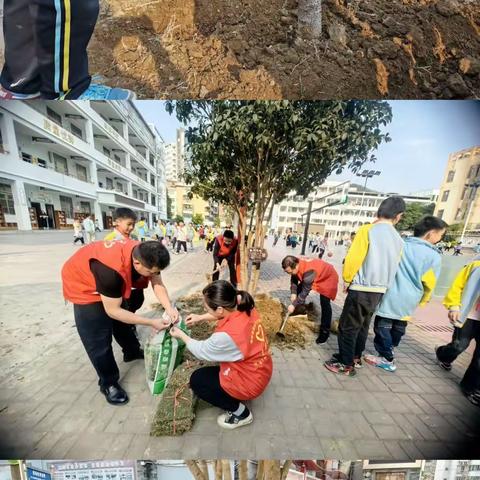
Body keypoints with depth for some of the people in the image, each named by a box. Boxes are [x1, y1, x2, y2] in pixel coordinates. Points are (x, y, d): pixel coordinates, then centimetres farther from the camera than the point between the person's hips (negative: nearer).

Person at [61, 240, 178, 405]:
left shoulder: (145, 254, -26)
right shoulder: (111, 271, -44)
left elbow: (158, 284, -18)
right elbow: (113, 311, -32)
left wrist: (169, 308, -32)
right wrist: (151, 322, -29)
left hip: (115, 284, 6)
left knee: (124, 317, 19)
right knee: (98, 341, -2)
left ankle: (132, 352, 44)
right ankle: (108, 383, 21)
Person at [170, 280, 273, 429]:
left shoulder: (226, 335, -37)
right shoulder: (246, 309, -17)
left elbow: (201, 351, -14)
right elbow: (225, 314, 6)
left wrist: (181, 335, 0)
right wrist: (200, 318, 2)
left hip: (249, 383, -7)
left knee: (196, 380, 7)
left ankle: (241, 413, 12)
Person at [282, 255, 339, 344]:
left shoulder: (308, 271, -43)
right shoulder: (296, 265, -21)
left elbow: (305, 292, -34)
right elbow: (294, 280, -4)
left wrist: (294, 305, -27)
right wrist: (293, 293, -15)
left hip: (328, 278, -8)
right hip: (316, 276, 8)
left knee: (325, 304, -12)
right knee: (299, 289, 8)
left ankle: (325, 331, 4)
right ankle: (299, 310, 31)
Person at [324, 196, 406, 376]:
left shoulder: (367, 230, -14)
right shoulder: (398, 240, 6)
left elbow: (352, 259, -18)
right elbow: (393, 266, 13)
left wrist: (347, 280, -3)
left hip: (361, 290, -7)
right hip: (379, 291, 7)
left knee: (347, 327, 6)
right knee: (362, 326, 22)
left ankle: (346, 364, 18)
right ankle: (356, 357, 37)